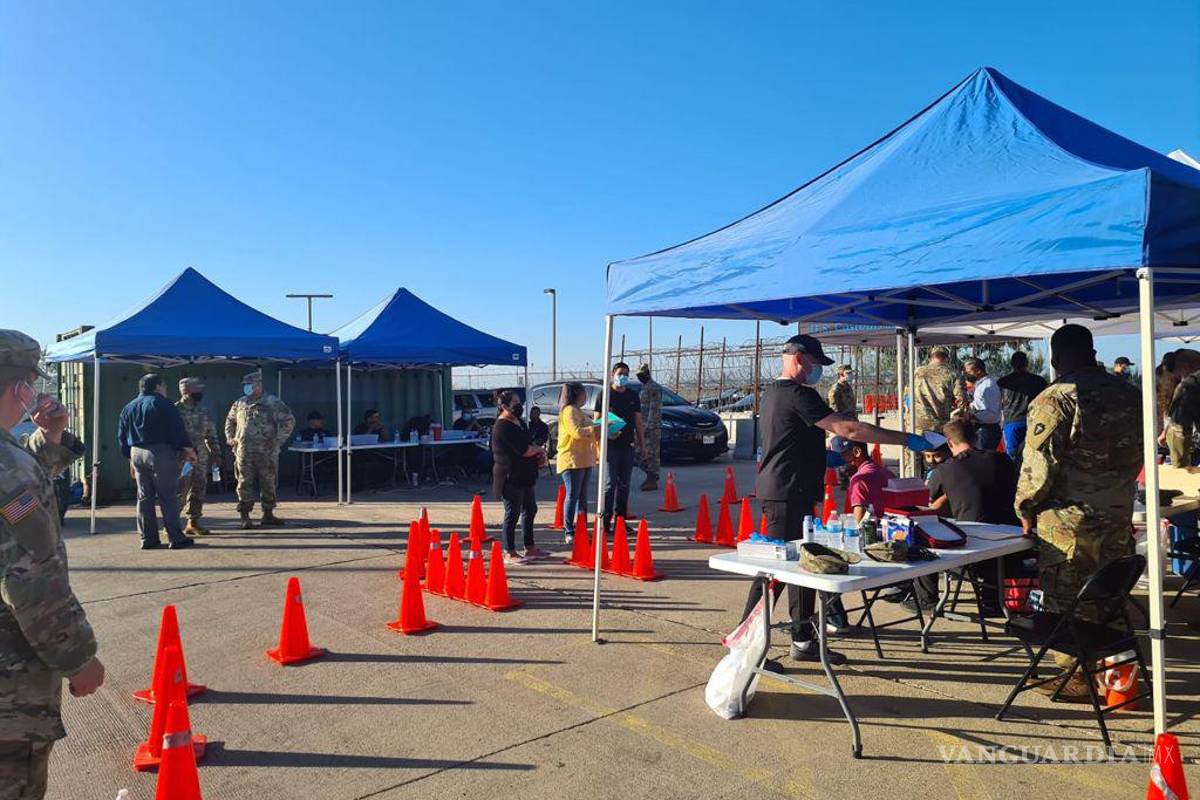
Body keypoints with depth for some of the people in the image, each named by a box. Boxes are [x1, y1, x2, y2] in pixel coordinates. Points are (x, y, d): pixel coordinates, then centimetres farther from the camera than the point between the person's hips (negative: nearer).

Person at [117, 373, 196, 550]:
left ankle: (148, 539, 13)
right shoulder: (163, 404, -5)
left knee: (144, 497, 11)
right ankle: (176, 538, -4)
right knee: (168, 497, -4)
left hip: (136, 453, 7)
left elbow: (122, 437, 19)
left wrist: (131, 459, 24)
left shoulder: (128, 408, 16)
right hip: (161, 453, -6)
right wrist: (188, 450, -4)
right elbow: (178, 430, -11)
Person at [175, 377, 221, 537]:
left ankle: (193, 523, 17)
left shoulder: (203, 411, 13)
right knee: (180, 490, -7)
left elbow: (212, 434, 19)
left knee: (198, 490, 8)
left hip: (201, 458, 7)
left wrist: (216, 453, 15)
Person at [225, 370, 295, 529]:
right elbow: (230, 420, 27)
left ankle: (268, 515, 17)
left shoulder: (272, 402, -4)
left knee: (268, 484, 6)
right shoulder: (240, 403, 11)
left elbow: (289, 421, -7)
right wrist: (230, 437, 14)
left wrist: (278, 440, -10)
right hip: (244, 452, 3)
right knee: (244, 483, 0)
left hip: (266, 452, -3)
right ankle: (245, 517, 5)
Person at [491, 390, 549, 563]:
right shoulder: (503, 426, -17)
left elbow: (528, 443, 21)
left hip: (524, 476, 10)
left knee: (530, 510, 15)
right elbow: (522, 450, -24)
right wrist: (540, 450, -6)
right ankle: (509, 553, 5)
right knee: (512, 513, -3)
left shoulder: (519, 422, 14)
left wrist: (538, 454, 0)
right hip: (510, 476, -10)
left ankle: (530, 548, 25)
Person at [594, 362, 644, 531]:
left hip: (628, 445, 5)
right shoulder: (604, 395, 0)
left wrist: (642, 444, 12)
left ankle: (621, 519, 15)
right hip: (610, 445, -5)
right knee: (610, 483, -7)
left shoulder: (633, 396, 14)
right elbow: (597, 421, -2)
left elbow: (638, 422, 16)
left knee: (624, 484, 8)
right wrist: (606, 434, -17)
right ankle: (606, 520, -3)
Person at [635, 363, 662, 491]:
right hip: (644, 426, 9)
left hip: (652, 426, -9)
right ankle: (650, 477, 19)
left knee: (652, 453, -8)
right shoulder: (643, 387, 19)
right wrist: (641, 426, 18)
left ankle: (653, 481, -6)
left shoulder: (654, 387, -11)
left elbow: (654, 409, -17)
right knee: (645, 453, 11)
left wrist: (649, 426, -21)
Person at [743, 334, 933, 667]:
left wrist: (824, 456, 21)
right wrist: (905, 439, -17)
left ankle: (803, 641, 22)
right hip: (788, 493, -10)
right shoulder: (798, 394, -16)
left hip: (785, 491, 10)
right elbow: (848, 429, -20)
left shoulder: (772, 392, 16)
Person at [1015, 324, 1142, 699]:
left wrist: (1026, 507, -4)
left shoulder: (1053, 400, -15)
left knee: (1066, 598, 4)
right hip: (1119, 513, 7)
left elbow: (1038, 462, -17)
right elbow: (1138, 452, 15)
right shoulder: (1128, 393, 6)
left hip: (1070, 516, -7)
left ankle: (1077, 677, 11)